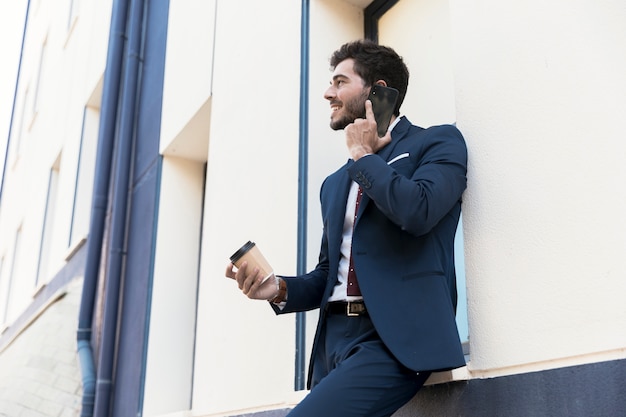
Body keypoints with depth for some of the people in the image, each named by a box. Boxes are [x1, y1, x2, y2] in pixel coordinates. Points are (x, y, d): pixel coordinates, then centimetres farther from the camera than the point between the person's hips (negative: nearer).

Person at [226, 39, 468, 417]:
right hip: (334, 340, 7)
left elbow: (418, 212, -18)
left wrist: (364, 155, -2)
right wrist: (280, 289, 3)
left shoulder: (438, 142, 3)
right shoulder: (334, 184, 22)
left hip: (394, 339, -7)